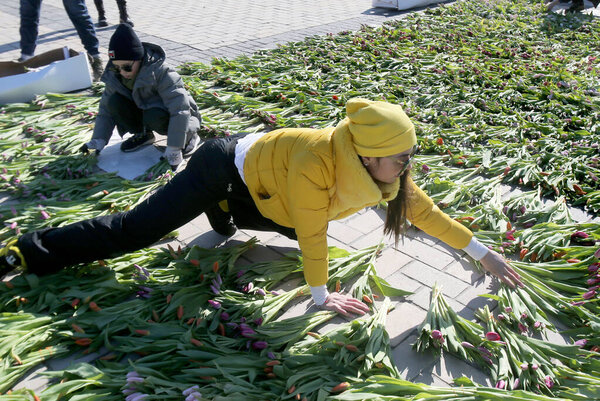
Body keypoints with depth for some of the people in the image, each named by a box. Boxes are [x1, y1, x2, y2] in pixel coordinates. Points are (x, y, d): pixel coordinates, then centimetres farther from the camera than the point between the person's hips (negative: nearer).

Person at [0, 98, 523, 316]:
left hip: (260, 191, 7)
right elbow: (311, 234, -28)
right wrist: (322, 296, -14)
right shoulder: (314, 164, -39)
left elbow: (423, 210, -6)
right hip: (227, 168, -7)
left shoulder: (384, 169, -16)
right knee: (133, 231, -2)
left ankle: (220, 212, 43)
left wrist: (484, 254, 1)